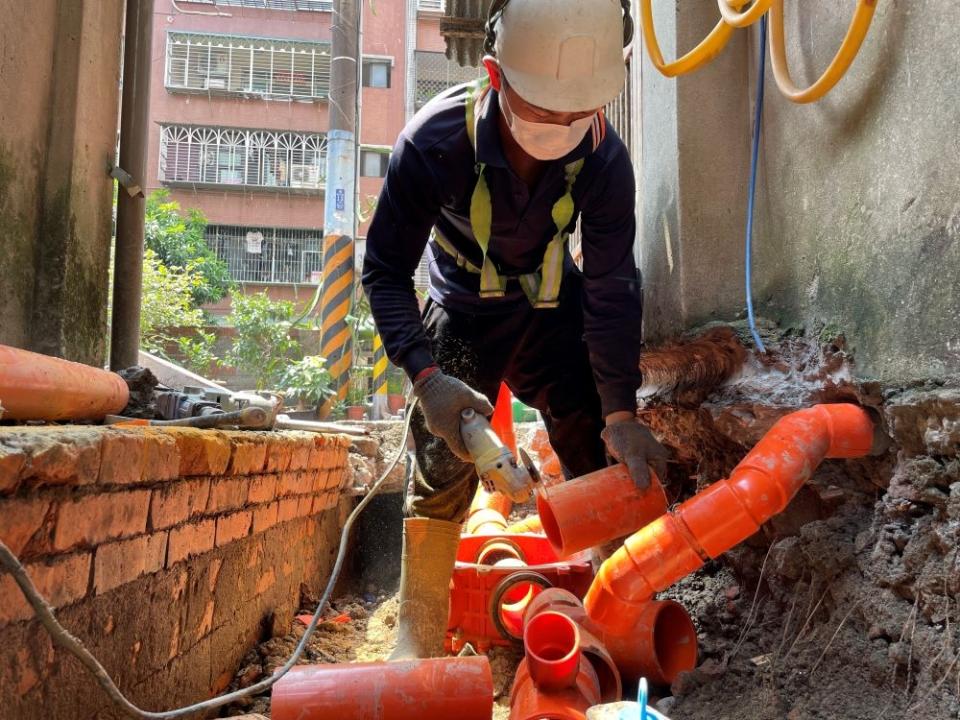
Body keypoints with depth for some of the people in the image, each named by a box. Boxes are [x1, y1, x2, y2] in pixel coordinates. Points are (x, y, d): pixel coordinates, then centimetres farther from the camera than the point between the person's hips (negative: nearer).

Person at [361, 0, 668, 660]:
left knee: (605, 464, 0)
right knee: (441, 472, -8)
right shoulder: (436, 141, -31)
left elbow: (613, 287, -18)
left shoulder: (604, 157, -25)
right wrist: (426, 376, -37)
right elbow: (386, 269, -23)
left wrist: (621, 411, -20)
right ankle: (417, 646, 7)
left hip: (554, 308, 2)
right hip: (462, 313, -2)